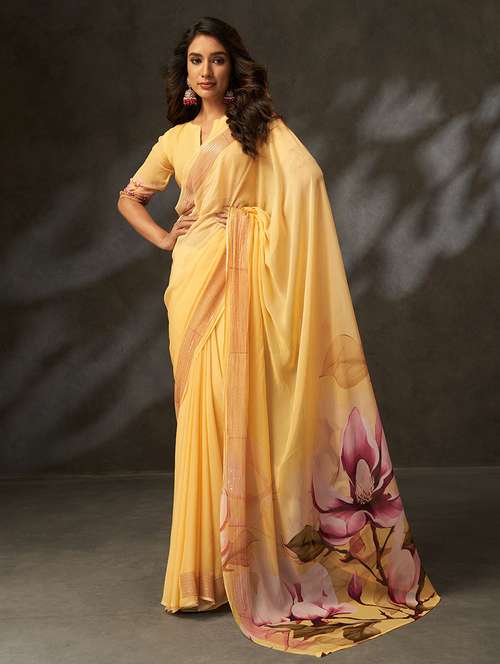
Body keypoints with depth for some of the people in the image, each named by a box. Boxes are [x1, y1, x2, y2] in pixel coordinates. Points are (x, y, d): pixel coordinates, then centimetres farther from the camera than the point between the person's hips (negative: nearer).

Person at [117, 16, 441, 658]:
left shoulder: (261, 124, 7)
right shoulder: (174, 139, 19)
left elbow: (305, 178, -9)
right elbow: (129, 198, 29)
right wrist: (164, 238, 13)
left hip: (247, 277, -3)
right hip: (196, 279, 4)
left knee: (243, 407, -7)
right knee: (205, 411, 2)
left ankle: (256, 560, 4)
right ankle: (208, 566, 12)